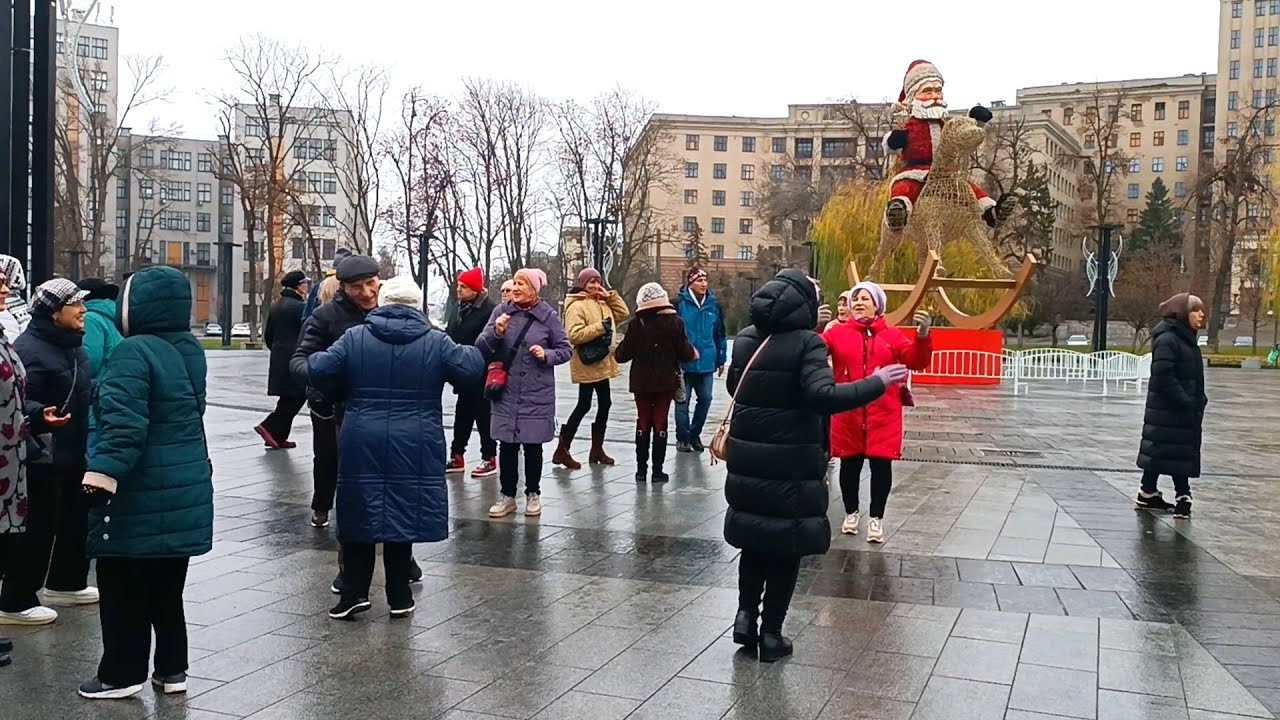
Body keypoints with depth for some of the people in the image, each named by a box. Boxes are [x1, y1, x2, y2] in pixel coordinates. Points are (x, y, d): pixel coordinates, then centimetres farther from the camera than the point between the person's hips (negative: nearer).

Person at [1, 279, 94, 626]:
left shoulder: (71, 345, 11)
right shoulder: (28, 349, -20)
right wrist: (38, 415, -44)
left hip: (71, 452, 10)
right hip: (42, 456, -10)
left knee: (75, 518, 18)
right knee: (39, 527, -4)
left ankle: (66, 584, 35)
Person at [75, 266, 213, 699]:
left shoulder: (134, 352, -18)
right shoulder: (190, 350, 9)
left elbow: (124, 424, -26)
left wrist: (101, 476, -28)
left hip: (140, 496, -8)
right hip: (184, 489, 8)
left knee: (123, 588, 6)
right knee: (166, 587, 16)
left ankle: (122, 674, 15)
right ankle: (171, 669, 22)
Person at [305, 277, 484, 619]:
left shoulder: (355, 337, 0)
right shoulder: (435, 342, -2)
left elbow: (318, 371, -4)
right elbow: (471, 370, -3)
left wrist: (310, 359, 19)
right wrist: (473, 351, 19)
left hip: (362, 446, 0)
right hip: (413, 448, 0)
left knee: (359, 515, 11)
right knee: (402, 516, 9)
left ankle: (355, 592, 10)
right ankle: (399, 598, 15)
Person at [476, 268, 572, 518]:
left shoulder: (548, 316, -4)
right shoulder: (501, 311, 0)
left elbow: (565, 349, 3)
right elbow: (481, 347, -1)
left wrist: (547, 355, -16)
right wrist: (496, 332, -20)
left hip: (537, 395, -1)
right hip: (506, 392, 1)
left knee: (533, 445, 8)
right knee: (507, 446, 7)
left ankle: (533, 494, 24)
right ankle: (507, 495, 20)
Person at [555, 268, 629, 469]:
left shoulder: (602, 303, 14)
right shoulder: (576, 306, -13)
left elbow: (623, 313, 14)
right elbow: (574, 335, -22)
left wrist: (611, 296, 4)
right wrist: (600, 327, -23)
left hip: (601, 363, 9)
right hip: (587, 364, -9)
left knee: (604, 404, 12)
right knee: (584, 406, -6)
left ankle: (597, 449, 22)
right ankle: (562, 450, 2)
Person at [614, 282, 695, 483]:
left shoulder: (636, 324, -8)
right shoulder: (674, 322, -9)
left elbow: (625, 353, -6)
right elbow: (685, 352, -6)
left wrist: (616, 351, 16)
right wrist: (693, 354, 16)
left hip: (641, 382, 1)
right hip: (666, 381, 0)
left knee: (643, 423, 11)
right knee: (660, 423, 5)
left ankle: (641, 469, 12)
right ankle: (657, 470, 6)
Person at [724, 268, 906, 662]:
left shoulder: (746, 339, 5)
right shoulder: (806, 342, -13)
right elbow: (822, 396, -26)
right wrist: (877, 383, -19)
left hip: (747, 458, 5)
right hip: (791, 464, -5)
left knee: (754, 537, 21)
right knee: (786, 544, 8)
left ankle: (746, 614, 13)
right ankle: (771, 632, 13)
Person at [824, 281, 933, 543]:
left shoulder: (892, 335, 5)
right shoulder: (837, 332, 2)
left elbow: (915, 361, -2)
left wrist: (922, 336, -18)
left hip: (883, 414, 0)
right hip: (848, 413, 0)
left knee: (881, 464, 3)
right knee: (850, 464, 10)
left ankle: (876, 518, 17)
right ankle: (851, 513, 27)